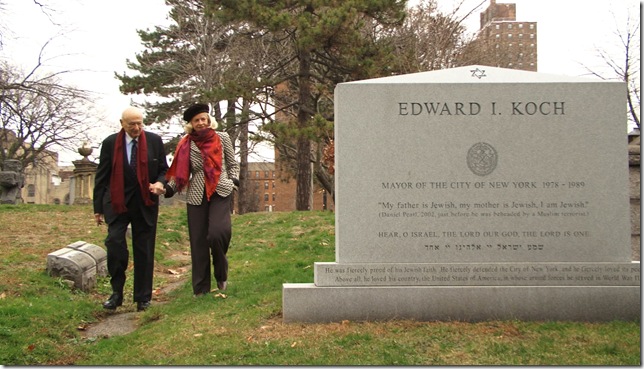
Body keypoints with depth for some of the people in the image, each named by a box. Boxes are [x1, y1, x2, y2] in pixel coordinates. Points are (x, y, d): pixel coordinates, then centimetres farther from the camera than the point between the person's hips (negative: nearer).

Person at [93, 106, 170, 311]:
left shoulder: (154, 141, 3)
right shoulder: (110, 143, 1)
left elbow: (164, 169, 10)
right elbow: (102, 177, 5)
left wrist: (160, 183, -14)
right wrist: (98, 207, 4)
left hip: (146, 203, 1)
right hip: (117, 202, -1)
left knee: (144, 251, 4)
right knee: (114, 242, -17)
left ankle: (143, 298, 14)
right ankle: (117, 292, -1)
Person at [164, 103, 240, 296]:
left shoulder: (222, 138, 5)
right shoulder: (186, 144, 7)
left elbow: (233, 164, 13)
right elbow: (180, 173, 9)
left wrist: (234, 181, -4)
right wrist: (167, 188, -7)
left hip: (220, 193, -2)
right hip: (197, 196, 2)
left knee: (218, 232, -23)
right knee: (198, 242, 1)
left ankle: (221, 274, 3)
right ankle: (201, 288, 9)